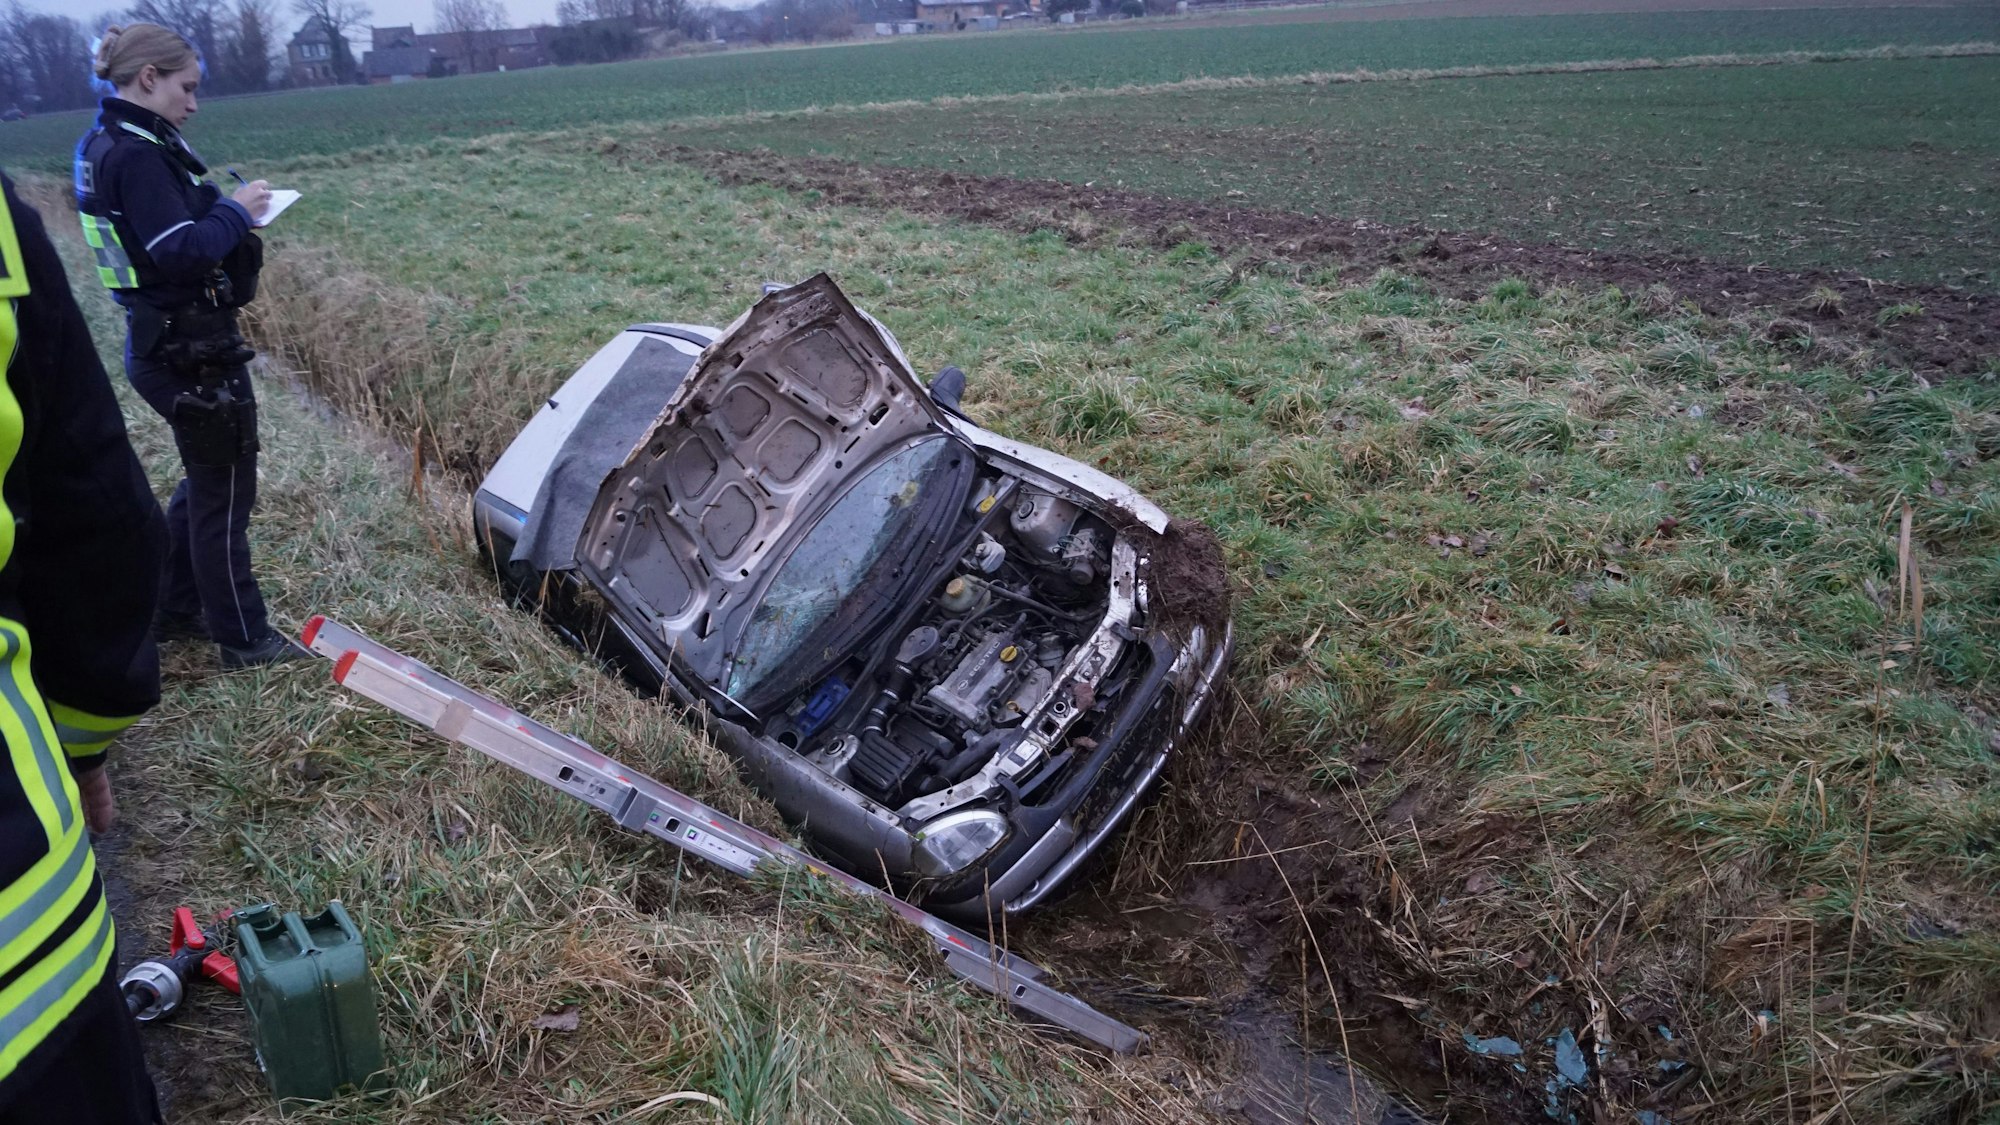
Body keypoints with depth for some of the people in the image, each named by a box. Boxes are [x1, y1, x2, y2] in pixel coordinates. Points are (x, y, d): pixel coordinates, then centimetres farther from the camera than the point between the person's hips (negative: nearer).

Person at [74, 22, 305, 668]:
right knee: (225, 492, 1)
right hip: (191, 351, -10)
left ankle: (175, 611, 34)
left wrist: (220, 210, 2)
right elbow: (180, 252, -25)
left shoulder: (104, 144, 11)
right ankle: (244, 639, 12)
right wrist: (237, 211, -12)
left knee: (204, 480, 22)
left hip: (162, 344, 10)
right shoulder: (137, 154, -19)